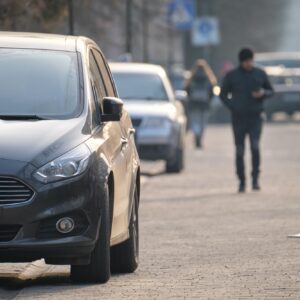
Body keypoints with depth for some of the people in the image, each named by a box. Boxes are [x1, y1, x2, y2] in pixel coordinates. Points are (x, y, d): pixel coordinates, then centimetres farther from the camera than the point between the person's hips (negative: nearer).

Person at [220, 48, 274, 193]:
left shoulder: (260, 74, 5)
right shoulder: (231, 76, 3)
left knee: (255, 146, -16)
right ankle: (242, 182, 11)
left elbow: (271, 91, 14)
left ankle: (255, 179, -11)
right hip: (238, 118, 0)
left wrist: (263, 93, -9)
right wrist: (232, 107, -4)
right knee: (239, 151, 2)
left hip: (256, 117, 0)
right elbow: (223, 94, 10)